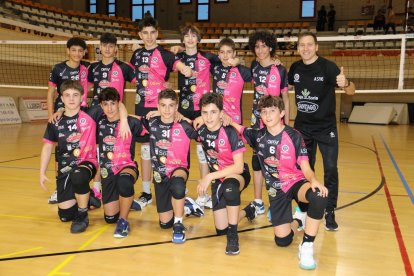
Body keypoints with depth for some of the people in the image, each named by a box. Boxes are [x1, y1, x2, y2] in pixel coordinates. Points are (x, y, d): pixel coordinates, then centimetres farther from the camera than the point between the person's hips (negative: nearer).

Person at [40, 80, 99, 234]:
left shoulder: (89, 116, -7)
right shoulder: (55, 122, 1)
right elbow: (48, 147, 9)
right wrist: (42, 173, 6)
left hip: (87, 163, -3)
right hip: (65, 168, 4)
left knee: (78, 177, -40)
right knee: (65, 215, 0)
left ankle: (82, 216, -14)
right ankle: (86, 198, 34)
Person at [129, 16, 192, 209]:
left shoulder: (163, 54, -6)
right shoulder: (137, 54, 9)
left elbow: (179, 65, -25)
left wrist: (187, 70, -46)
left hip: (159, 106, -5)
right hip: (141, 106, 5)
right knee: (145, 147, 11)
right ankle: (146, 192, 21)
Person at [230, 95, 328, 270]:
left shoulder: (294, 136, -10)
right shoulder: (258, 136, -2)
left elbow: (305, 167, -13)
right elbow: (237, 128, 11)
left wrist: (314, 181, -35)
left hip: (296, 183, -2)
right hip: (276, 190, 3)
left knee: (318, 197, -40)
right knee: (282, 240, -5)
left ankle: (306, 247, -21)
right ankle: (297, 221, 33)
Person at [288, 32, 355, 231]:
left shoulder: (328, 67, -14)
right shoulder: (295, 68, -2)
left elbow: (351, 91, -20)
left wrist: (346, 84, -41)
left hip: (326, 127, -3)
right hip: (302, 126, 4)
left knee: (330, 169, -6)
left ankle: (330, 213, 8)